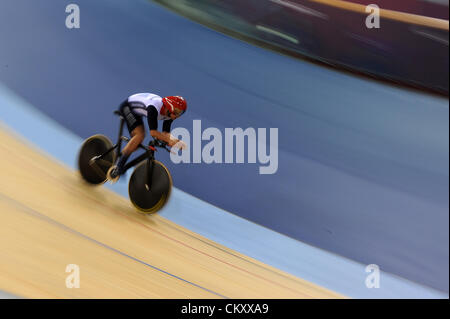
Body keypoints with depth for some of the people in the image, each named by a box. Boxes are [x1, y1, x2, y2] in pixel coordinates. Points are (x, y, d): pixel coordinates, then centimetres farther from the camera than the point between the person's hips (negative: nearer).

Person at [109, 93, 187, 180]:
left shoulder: (170, 113, -16)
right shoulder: (154, 107, -39)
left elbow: (165, 133, -13)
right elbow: (153, 132, -40)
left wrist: (175, 141, -30)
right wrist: (169, 140, -44)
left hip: (136, 111, 9)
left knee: (137, 143, 4)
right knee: (139, 135, -25)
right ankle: (118, 167, -22)